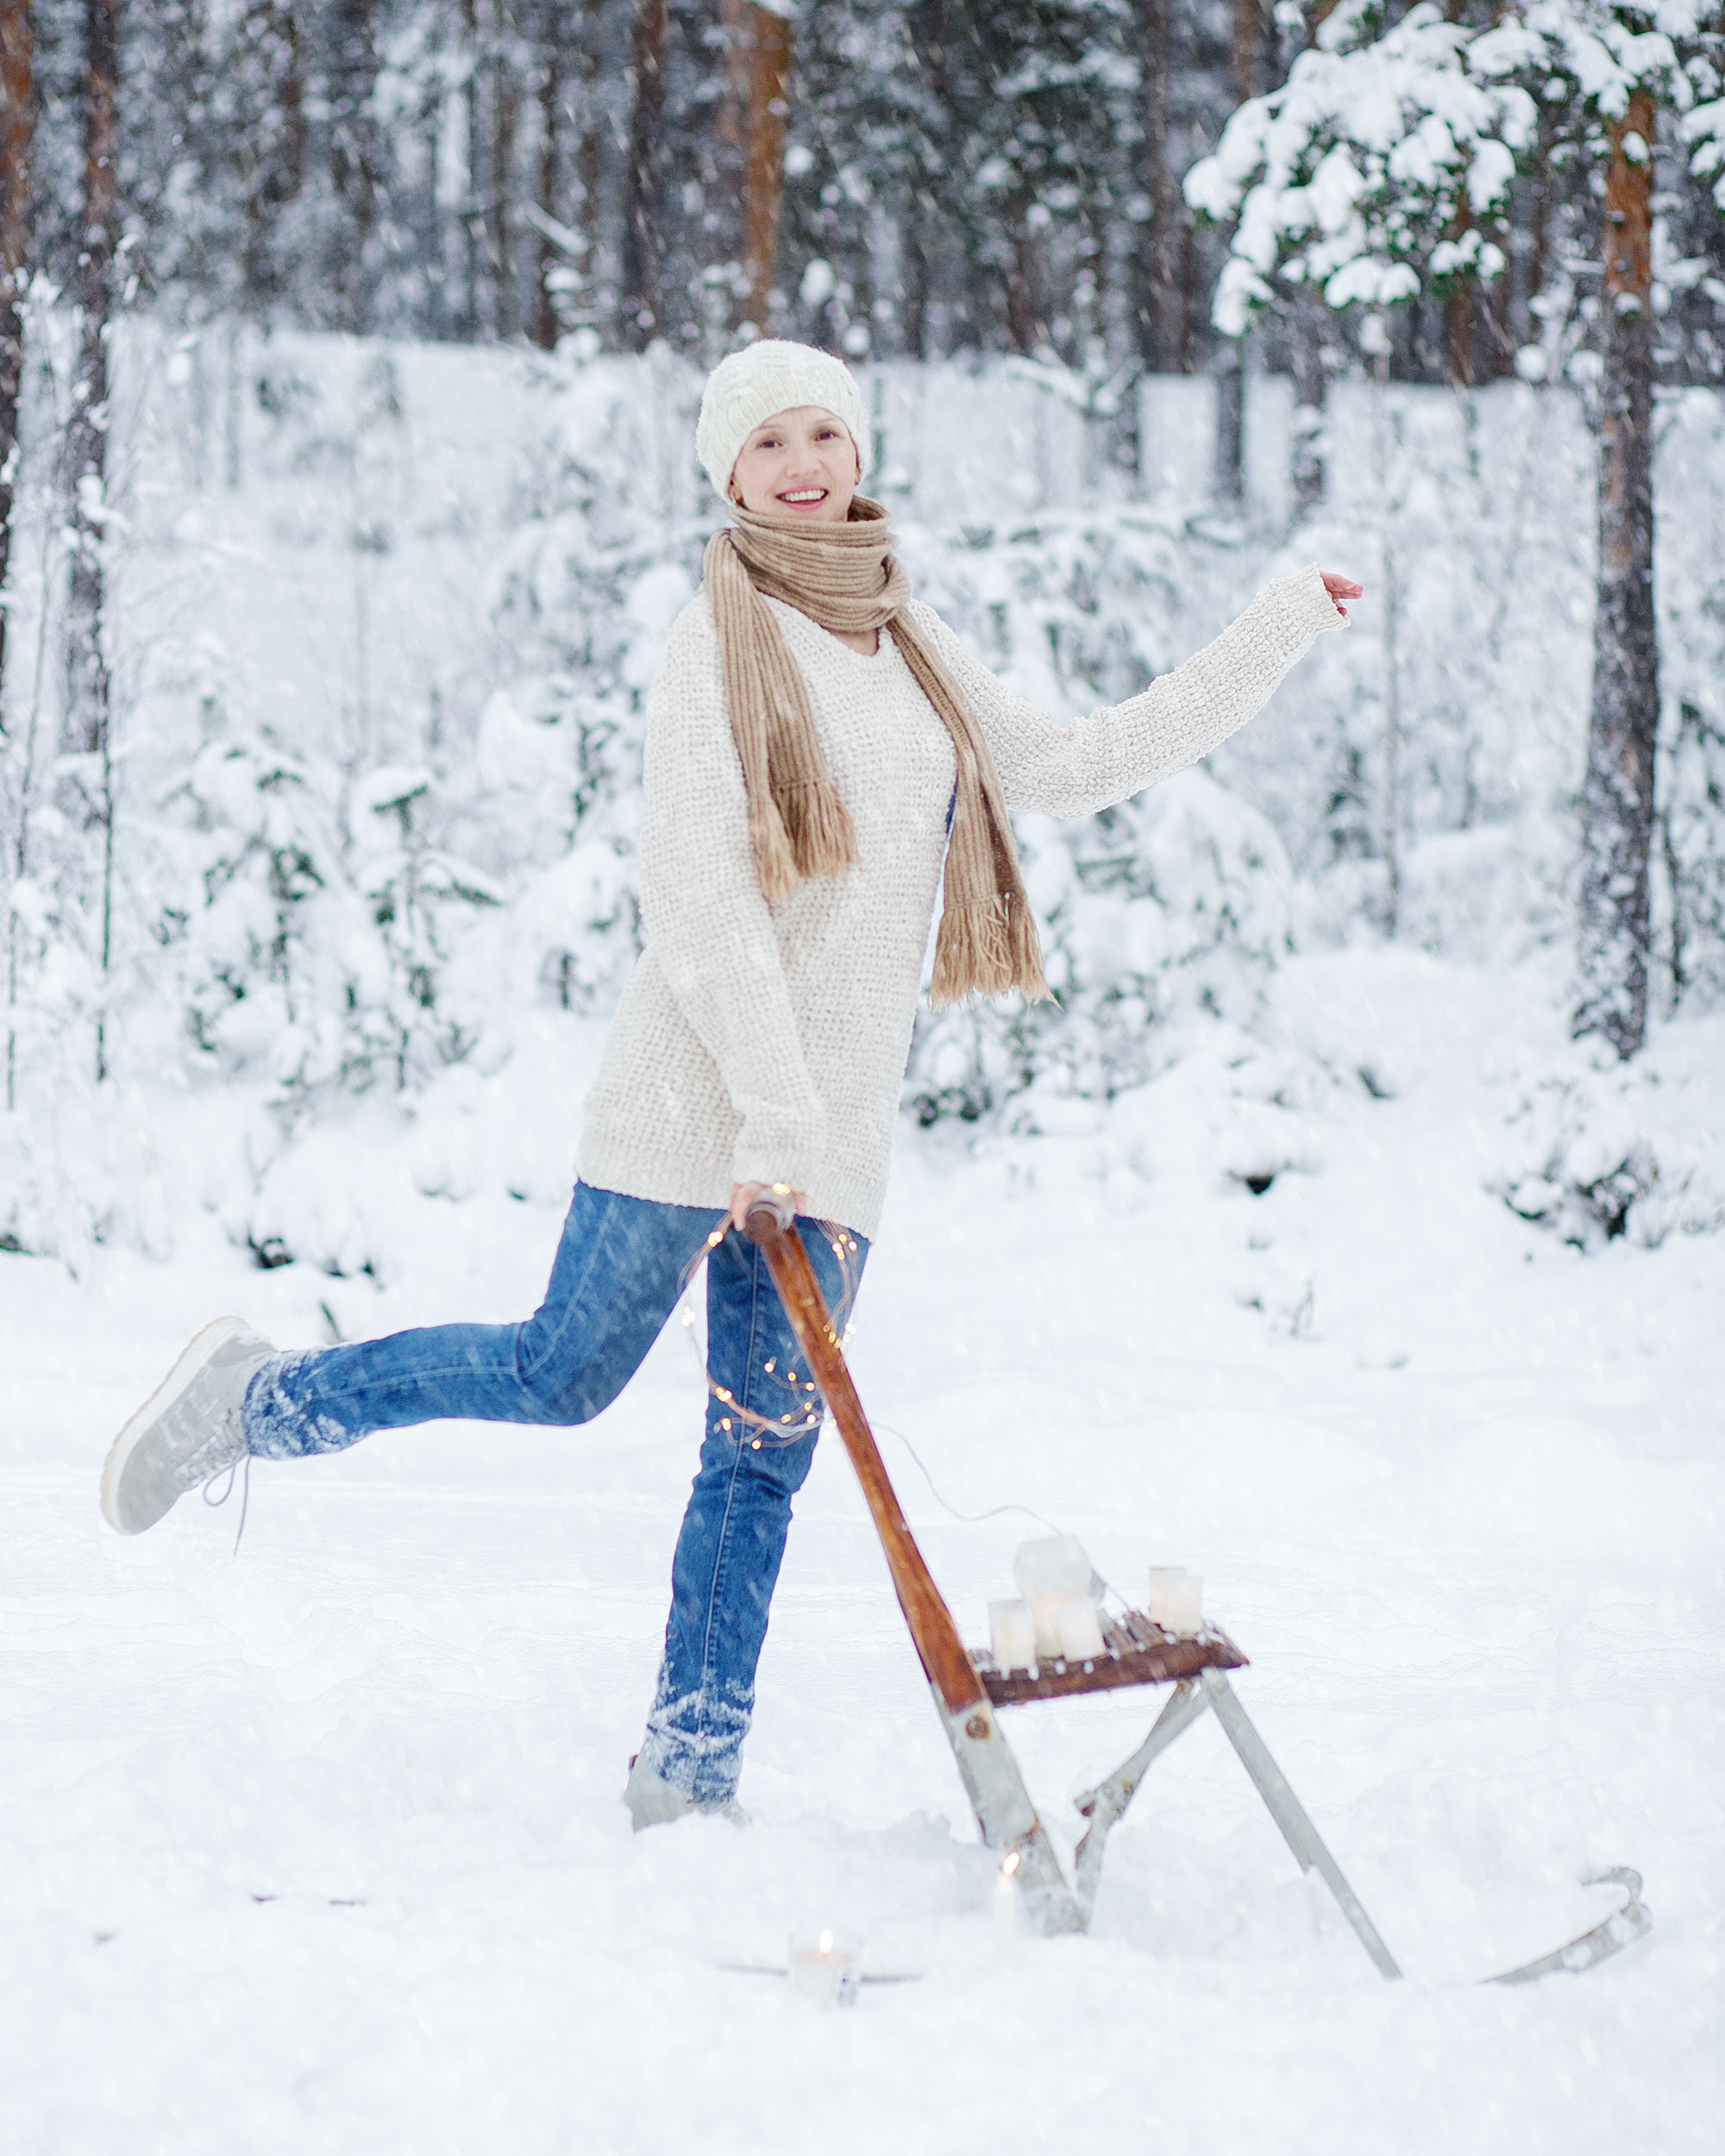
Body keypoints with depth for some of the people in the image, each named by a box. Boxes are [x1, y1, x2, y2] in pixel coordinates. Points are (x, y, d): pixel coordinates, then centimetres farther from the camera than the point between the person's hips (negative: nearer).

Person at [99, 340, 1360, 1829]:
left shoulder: (911, 643, 14)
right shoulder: (721, 643, -8)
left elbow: (1074, 767, 22)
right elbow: (699, 903, -15)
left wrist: (1276, 636, 22)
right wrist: (774, 1116, -22)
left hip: (836, 1117, 6)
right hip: (697, 1094, -6)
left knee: (763, 1457, 3)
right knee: (565, 1376, -1)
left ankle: (687, 1785, 8)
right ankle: (249, 1397, 19)